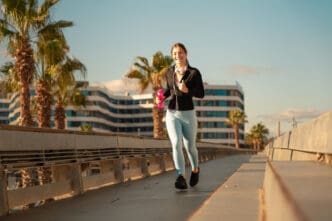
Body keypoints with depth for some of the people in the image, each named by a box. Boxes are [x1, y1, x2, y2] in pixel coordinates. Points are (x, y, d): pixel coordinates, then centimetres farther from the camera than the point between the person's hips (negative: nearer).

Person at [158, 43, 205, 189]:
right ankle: (181, 178, -25)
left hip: (188, 114, -2)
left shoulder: (194, 72, -6)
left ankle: (195, 169, 41)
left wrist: (187, 90, -24)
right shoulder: (169, 72, 6)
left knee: (190, 146, 12)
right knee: (176, 144, -18)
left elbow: (201, 94, -7)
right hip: (172, 114, 2)